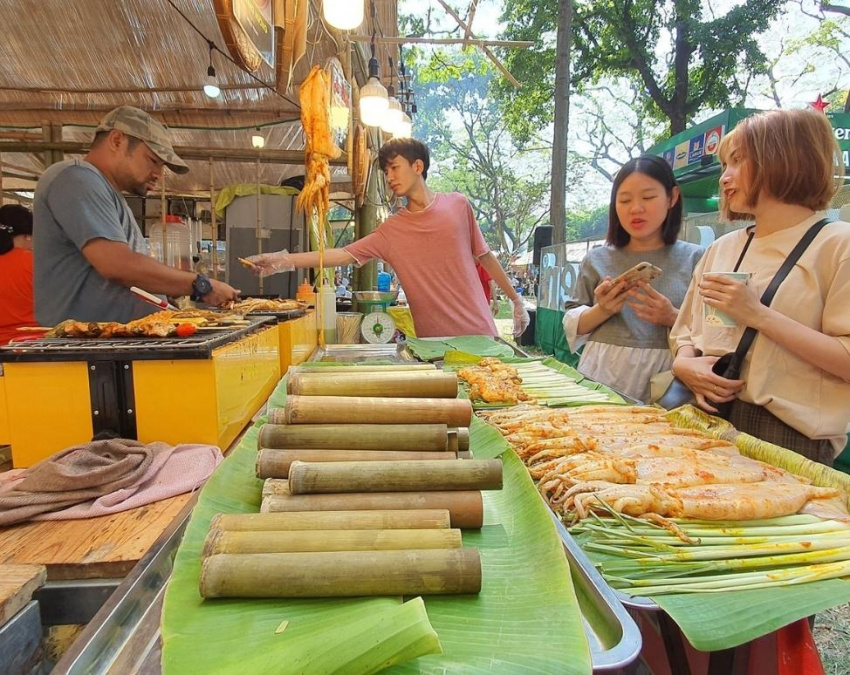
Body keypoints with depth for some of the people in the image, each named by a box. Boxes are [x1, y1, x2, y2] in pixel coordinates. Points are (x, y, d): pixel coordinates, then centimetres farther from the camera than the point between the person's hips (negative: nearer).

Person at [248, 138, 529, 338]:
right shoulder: (391, 231, 0)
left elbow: (485, 256, 9)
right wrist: (283, 260, -19)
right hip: (433, 340, 0)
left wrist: (515, 298, 14)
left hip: (479, 330, 0)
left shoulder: (458, 205, 0)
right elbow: (343, 255, -9)